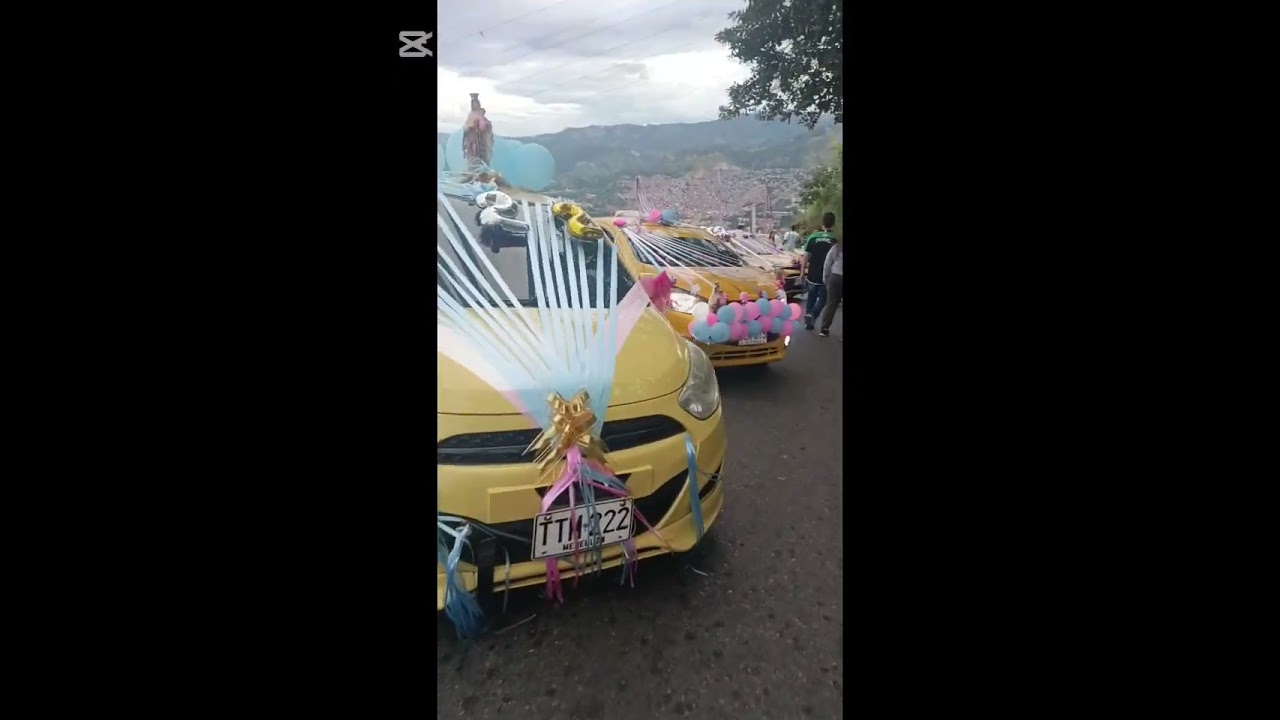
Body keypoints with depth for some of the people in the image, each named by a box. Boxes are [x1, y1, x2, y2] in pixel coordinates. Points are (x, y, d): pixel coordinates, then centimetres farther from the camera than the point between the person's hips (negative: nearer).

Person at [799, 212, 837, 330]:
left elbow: (806, 256, -2)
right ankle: (812, 314, -11)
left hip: (812, 275, 2)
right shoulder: (836, 239, -11)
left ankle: (808, 323, 21)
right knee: (822, 299, 13)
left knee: (810, 299, 16)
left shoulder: (813, 237, -4)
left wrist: (802, 272, 8)